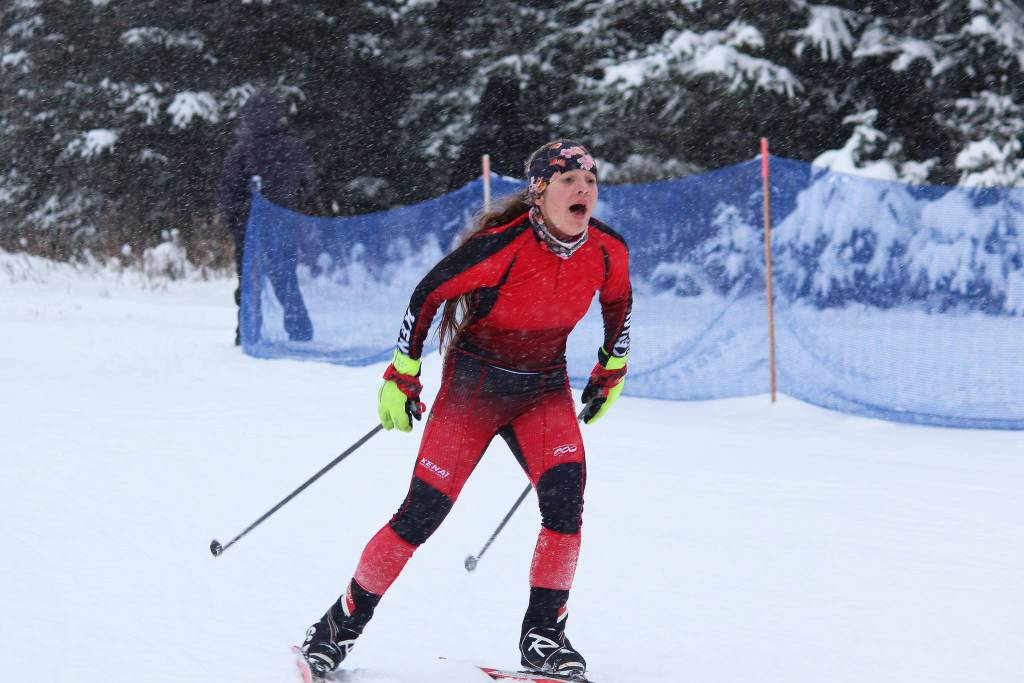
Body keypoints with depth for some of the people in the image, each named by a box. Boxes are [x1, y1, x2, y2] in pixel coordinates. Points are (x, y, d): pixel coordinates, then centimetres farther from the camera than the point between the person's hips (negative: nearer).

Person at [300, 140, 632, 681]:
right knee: (422, 513, -7)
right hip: (473, 386, -3)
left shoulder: (607, 251, -12)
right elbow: (428, 295, -13)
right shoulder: (502, 246, -25)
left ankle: (543, 635, -9)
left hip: (545, 391, 3)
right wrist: (402, 376, -8)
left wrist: (612, 369, 18)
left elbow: (618, 302, 12)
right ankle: (341, 625, 10)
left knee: (565, 495, -21)